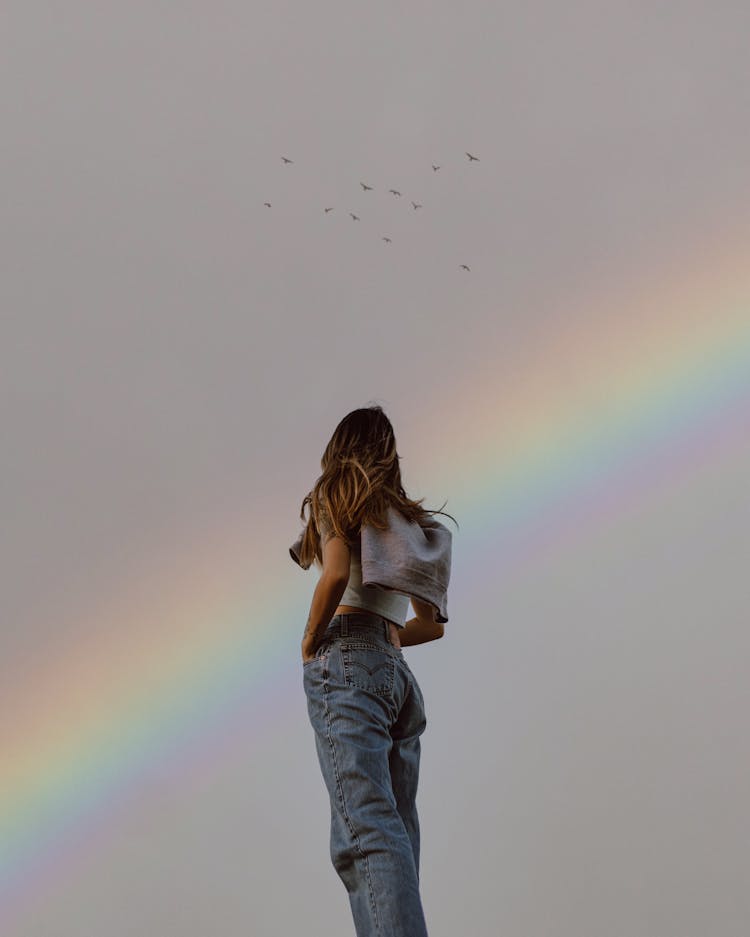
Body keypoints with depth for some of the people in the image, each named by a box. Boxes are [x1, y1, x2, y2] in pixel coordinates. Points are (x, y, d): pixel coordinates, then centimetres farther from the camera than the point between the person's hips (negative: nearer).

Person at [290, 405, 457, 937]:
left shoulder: (335, 494, 8)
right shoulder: (411, 519, 25)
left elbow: (336, 573, -11)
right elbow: (431, 625, 24)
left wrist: (310, 641, 1)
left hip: (347, 660, -7)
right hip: (399, 672, 7)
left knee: (366, 826, -22)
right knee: (395, 834, 4)